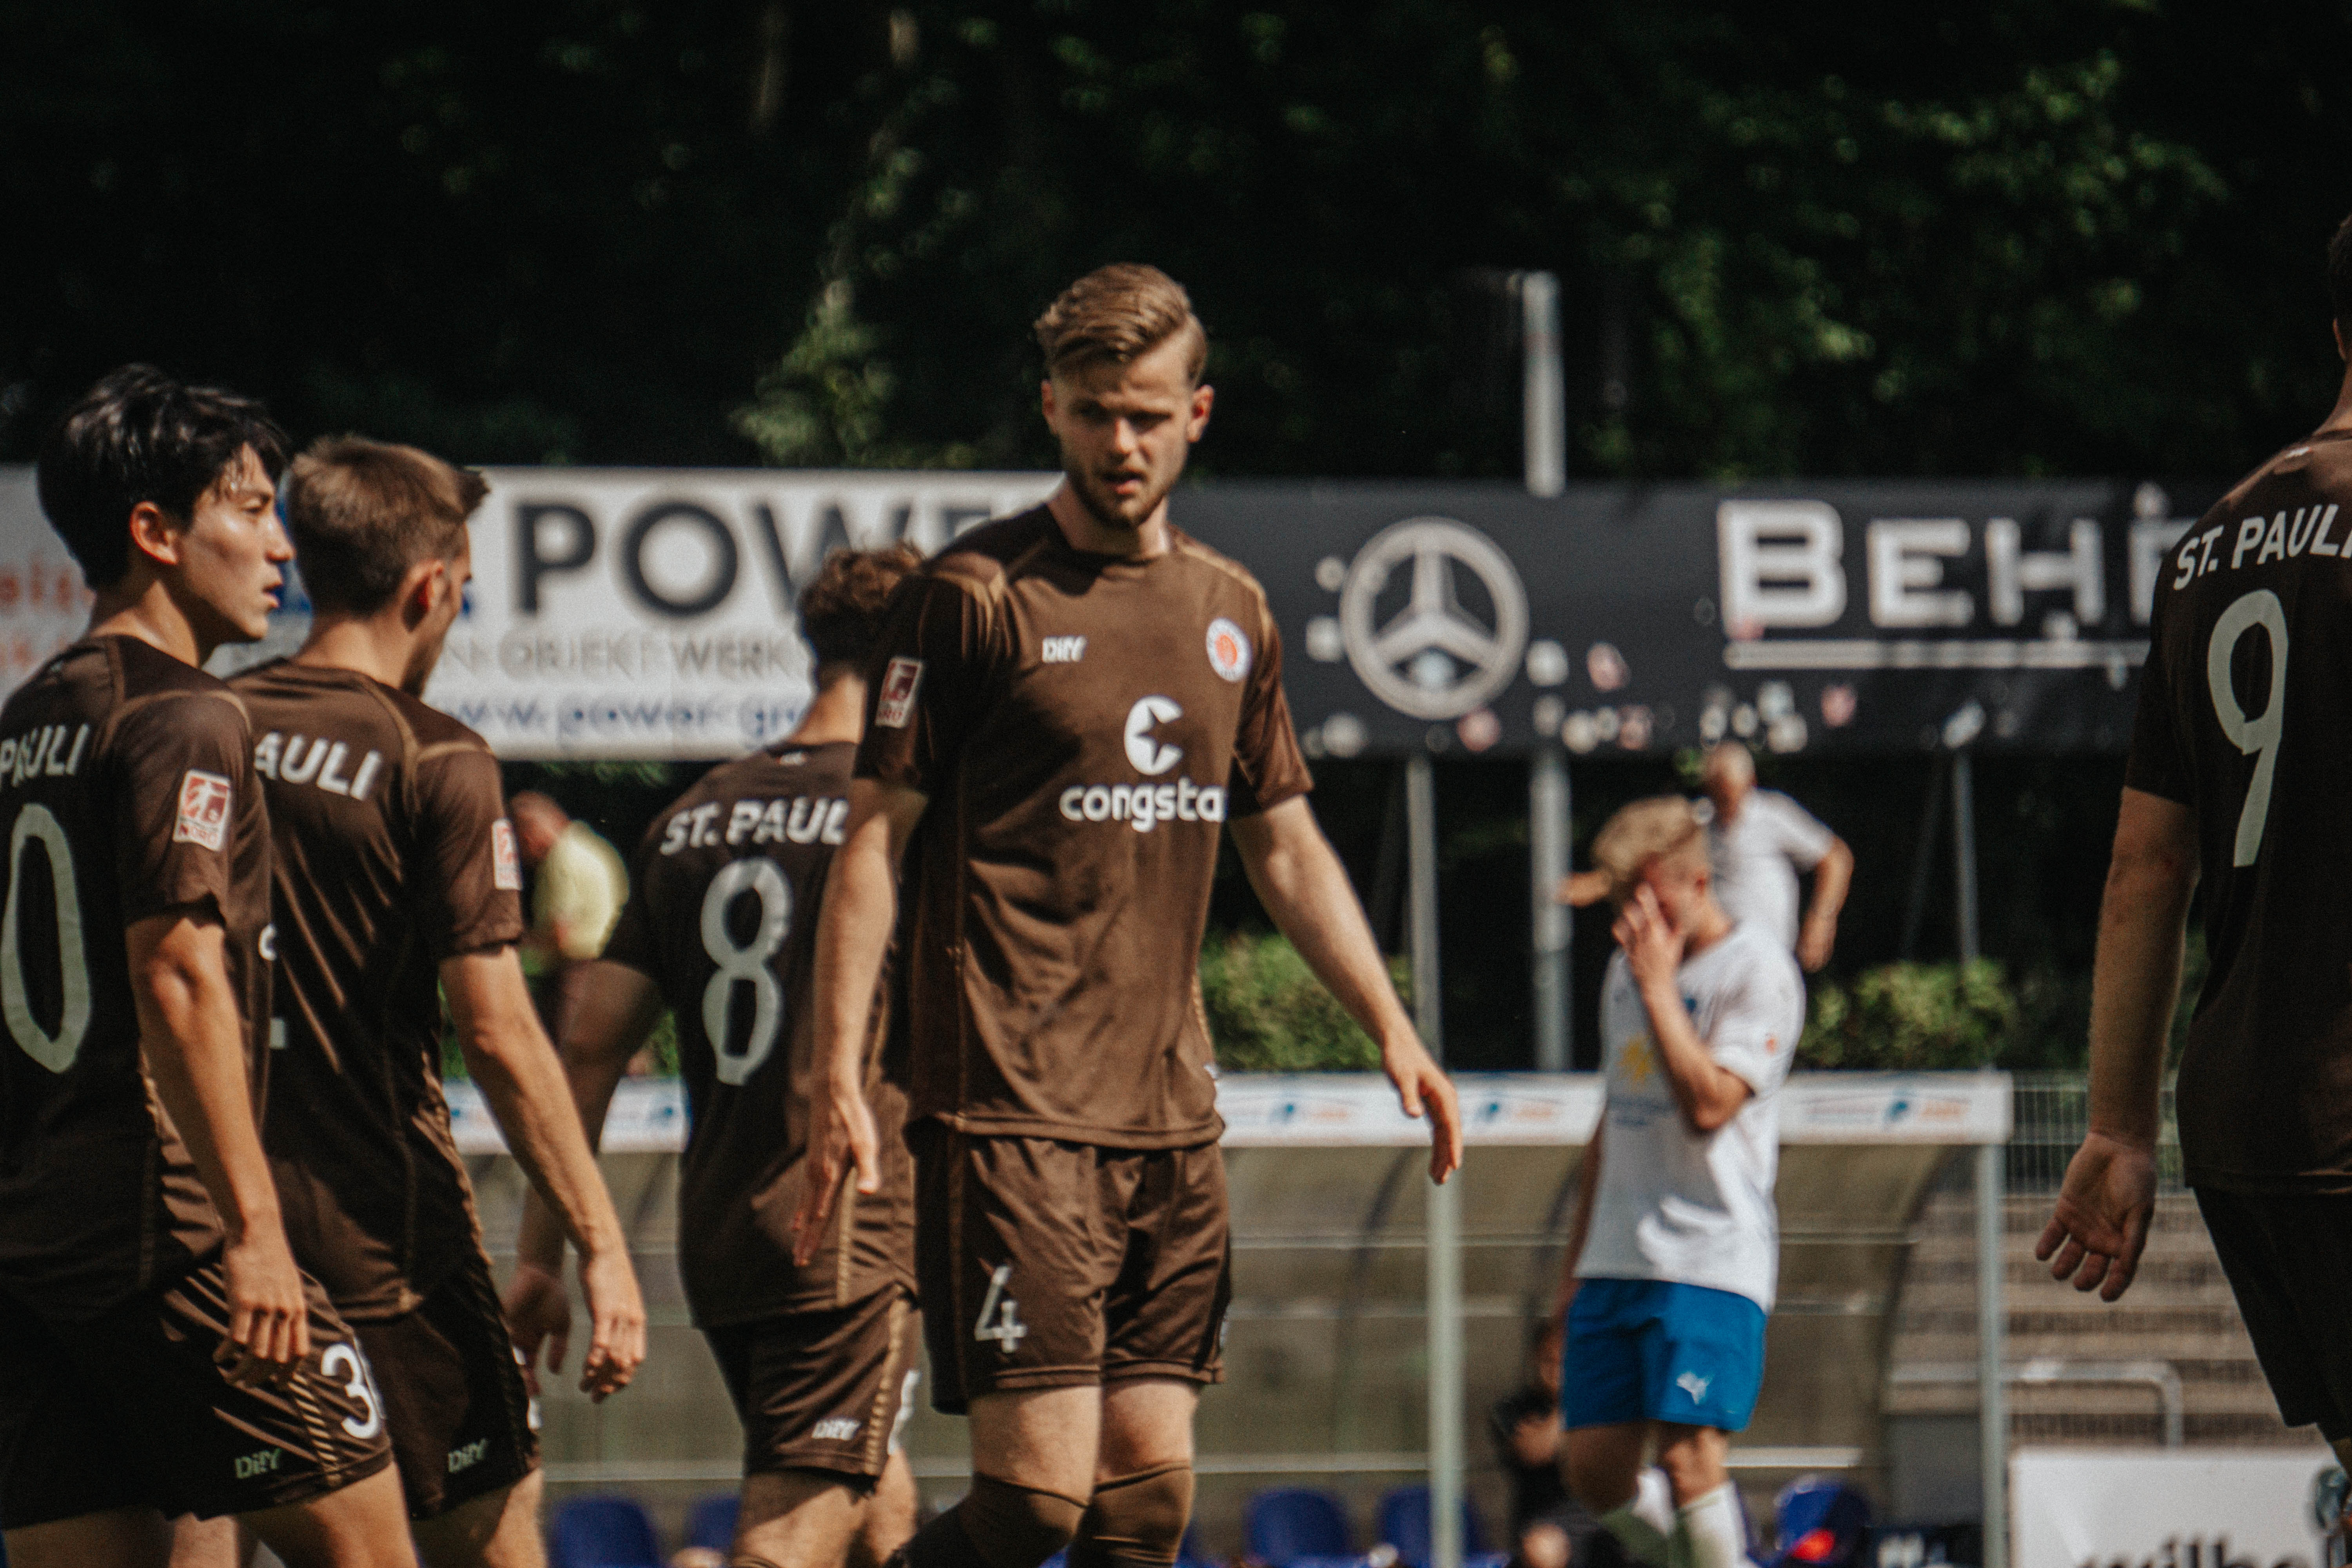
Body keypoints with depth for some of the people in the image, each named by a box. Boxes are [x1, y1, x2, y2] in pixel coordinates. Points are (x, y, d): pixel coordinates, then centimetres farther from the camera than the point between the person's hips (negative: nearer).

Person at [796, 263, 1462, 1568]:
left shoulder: (1230, 612, 14)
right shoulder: (977, 595, -5)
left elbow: (1284, 846, 24)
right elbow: (874, 838, -6)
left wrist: (1392, 1031, 15)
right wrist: (838, 1079, -13)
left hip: (1172, 1113, 6)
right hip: (1013, 1114, -6)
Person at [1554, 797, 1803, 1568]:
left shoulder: (1755, 970, -6)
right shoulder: (1626, 970, 17)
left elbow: (1709, 1105, -19)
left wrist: (1658, 986, -14)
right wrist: (1578, 1257, 24)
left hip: (1712, 1258, -7)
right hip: (1615, 1262, 7)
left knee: (1689, 1458, -16)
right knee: (1594, 1468, 0)